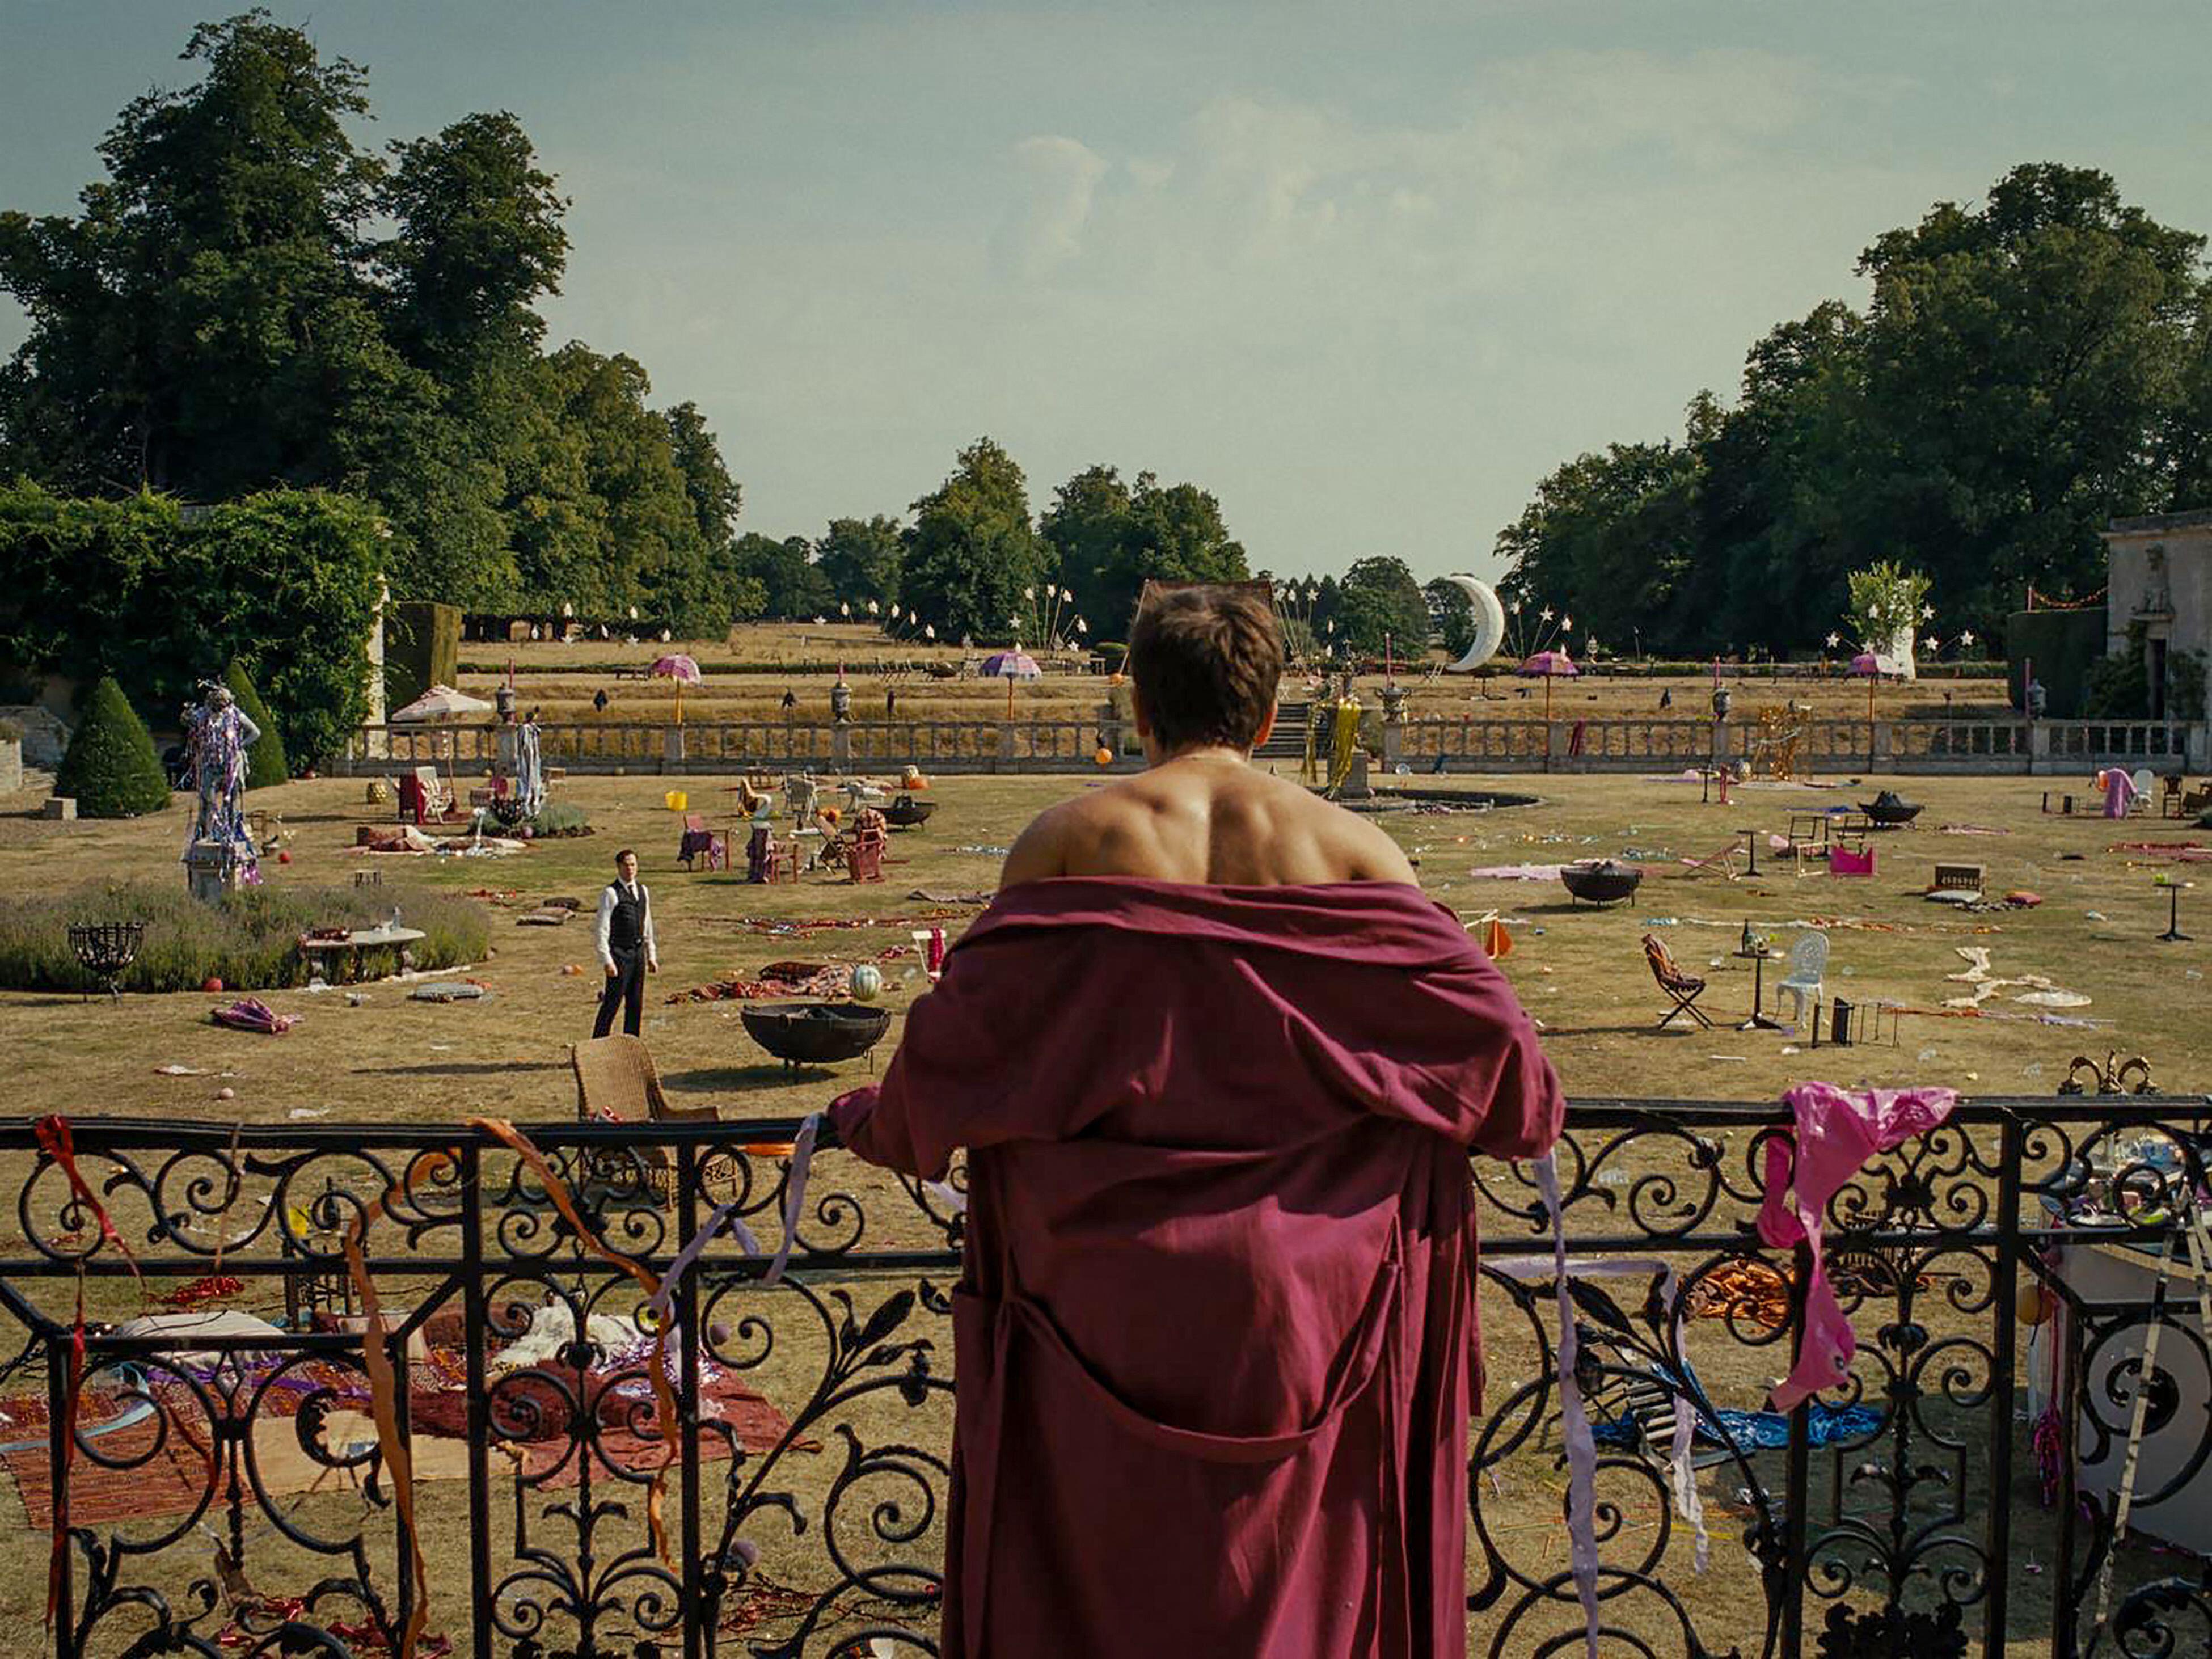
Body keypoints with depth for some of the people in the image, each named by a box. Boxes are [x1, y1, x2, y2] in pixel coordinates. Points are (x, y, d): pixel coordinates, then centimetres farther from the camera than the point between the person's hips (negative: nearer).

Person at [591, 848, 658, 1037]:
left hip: (638, 952, 7)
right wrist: (607, 961, -18)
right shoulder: (611, 893, -11)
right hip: (619, 953, -7)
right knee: (612, 1002, -6)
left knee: (636, 1004, 11)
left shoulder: (643, 891, 11)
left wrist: (652, 956, 15)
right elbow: (602, 930, -13)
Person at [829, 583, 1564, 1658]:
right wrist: (1521, 1117, 20)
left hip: (1109, 1280, -1)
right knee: (1294, 1570, 16)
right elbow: (1478, 1018, -1)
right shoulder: (1344, 846, -2)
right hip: (1296, 1282, 1)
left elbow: (962, 1024, -4)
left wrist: (878, 1122, 15)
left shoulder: (1072, 839, -5)